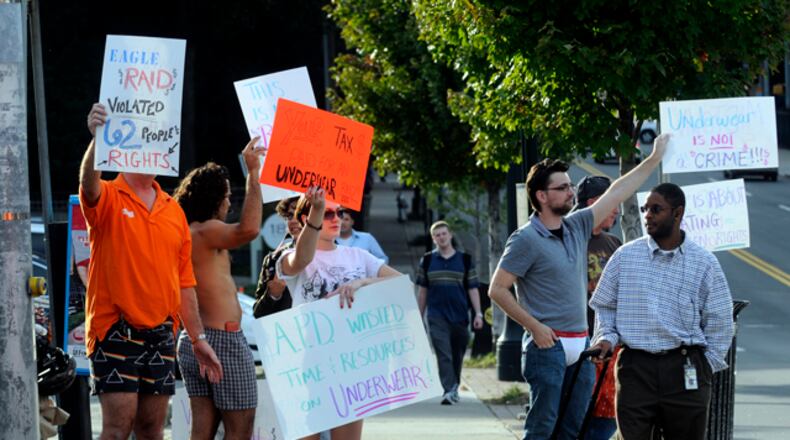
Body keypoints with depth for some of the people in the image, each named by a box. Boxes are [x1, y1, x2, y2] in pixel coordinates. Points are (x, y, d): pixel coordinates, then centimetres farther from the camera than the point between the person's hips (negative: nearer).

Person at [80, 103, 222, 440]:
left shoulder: (174, 210, 14)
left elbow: (184, 282, 17)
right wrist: (97, 138, -47)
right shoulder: (109, 199, -2)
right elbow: (89, 183, -28)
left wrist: (197, 338, 15)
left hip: (161, 333, 5)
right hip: (115, 331, -5)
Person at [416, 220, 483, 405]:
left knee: (457, 355, 8)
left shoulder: (465, 260, 7)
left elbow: (473, 289, 6)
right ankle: (449, 391, -19)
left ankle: (454, 388, 25)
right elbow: (422, 291, 12)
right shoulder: (427, 261, 8)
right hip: (437, 317, -1)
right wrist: (419, 316, 10)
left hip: (460, 316, 1)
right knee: (443, 355, -13)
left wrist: (478, 313, -3)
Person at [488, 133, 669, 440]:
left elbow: (617, 193, 19)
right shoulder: (526, 239, -10)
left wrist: (655, 158, 21)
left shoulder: (577, 227, 11)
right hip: (547, 346, -7)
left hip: (580, 344, 7)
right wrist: (535, 327, -13)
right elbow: (498, 290, -10)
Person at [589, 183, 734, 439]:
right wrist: (606, 337, -2)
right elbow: (604, 305, 15)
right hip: (635, 367, 0)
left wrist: (707, 366, 3)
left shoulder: (704, 262, 3)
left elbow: (719, 321, 7)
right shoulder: (625, 256, 5)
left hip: (685, 369, 0)